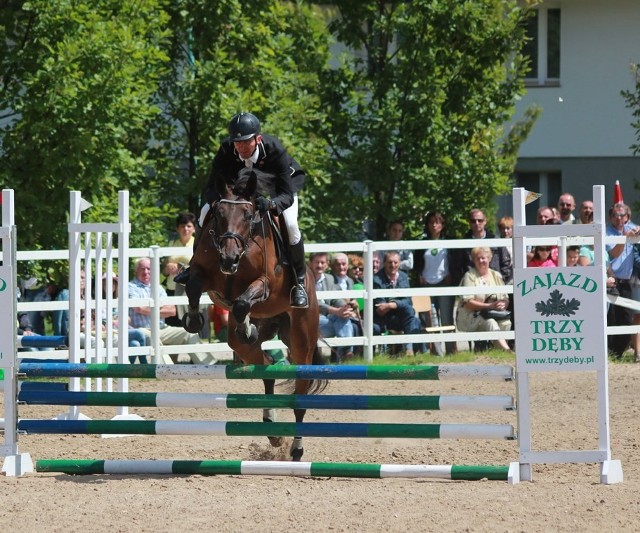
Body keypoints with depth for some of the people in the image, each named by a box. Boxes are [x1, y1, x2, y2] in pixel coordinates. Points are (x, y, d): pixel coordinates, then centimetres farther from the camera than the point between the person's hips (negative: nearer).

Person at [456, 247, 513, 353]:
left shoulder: (496, 275, 15)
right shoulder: (470, 276, 0)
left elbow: (505, 299, 12)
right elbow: (468, 303, -10)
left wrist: (503, 304, -13)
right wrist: (489, 306, -19)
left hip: (495, 314, 5)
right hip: (472, 315, -4)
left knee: (506, 323, -28)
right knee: (490, 323, -35)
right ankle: (507, 351, -48)